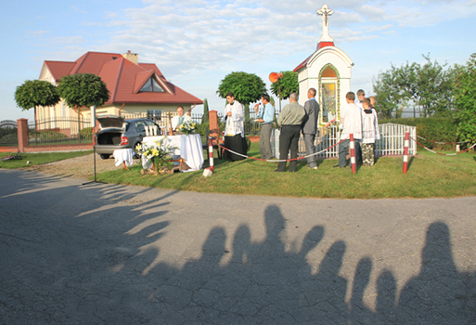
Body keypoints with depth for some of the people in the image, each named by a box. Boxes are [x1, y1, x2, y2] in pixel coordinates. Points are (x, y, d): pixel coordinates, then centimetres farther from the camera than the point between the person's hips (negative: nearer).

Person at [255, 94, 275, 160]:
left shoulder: (270, 107, -11)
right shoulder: (264, 107, 15)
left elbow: (271, 118, -17)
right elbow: (260, 116, 20)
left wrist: (263, 120, -21)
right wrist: (256, 110, 9)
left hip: (268, 125, -9)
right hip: (263, 125, 9)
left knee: (266, 140, -6)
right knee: (261, 141, 12)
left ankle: (268, 156, 5)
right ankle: (263, 155, 23)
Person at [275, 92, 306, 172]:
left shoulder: (287, 107, -11)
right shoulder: (302, 109, 5)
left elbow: (280, 119, -7)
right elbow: (302, 120, 10)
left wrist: (280, 126, 11)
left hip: (286, 129, -5)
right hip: (297, 129, 5)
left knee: (283, 149, 0)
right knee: (294, 149, 8)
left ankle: (281, 167, 2)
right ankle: (293, 168, 9)